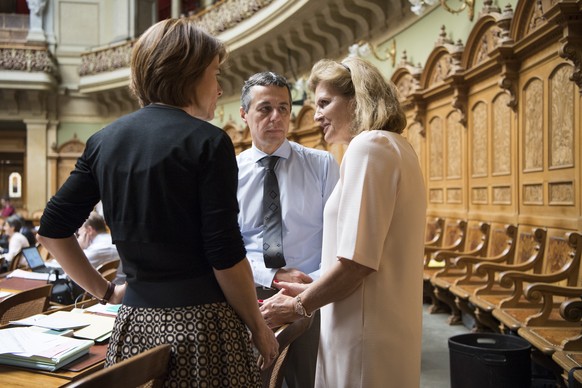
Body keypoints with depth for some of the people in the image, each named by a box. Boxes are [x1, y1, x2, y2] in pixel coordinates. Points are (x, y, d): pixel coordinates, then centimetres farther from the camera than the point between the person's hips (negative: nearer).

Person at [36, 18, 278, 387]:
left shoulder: (104, 140, 5)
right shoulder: (207, 141, -12)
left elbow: (53, 230, 8)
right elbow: (226, 256, -15)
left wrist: (106, 291, 14)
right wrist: (259, 328, -3)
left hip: (135, 322, 6)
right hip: (200, 323, -5)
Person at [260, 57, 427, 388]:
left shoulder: (368, 146, -15)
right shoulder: (396, 147, 14)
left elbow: (356, 260, -21)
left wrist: (299, 306, -7)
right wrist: (311, 290, 13)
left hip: (366, 332, -9)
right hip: (392, 325, 9)